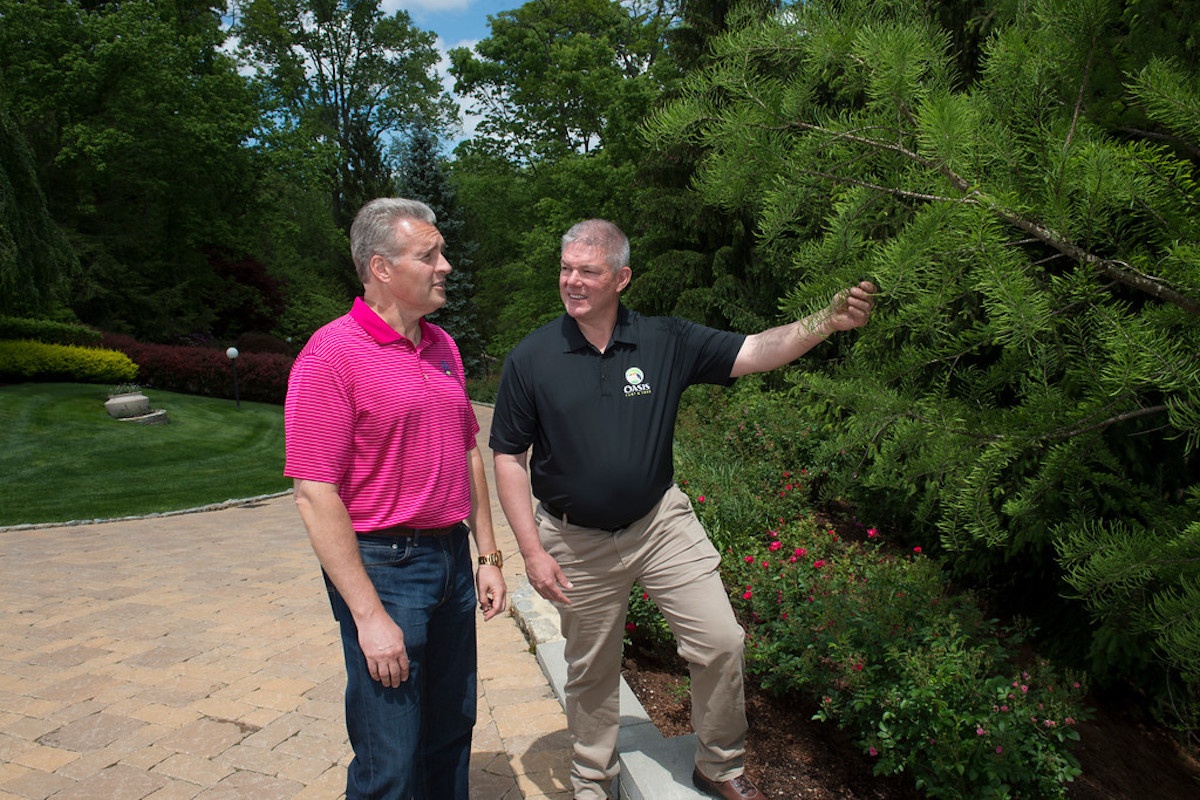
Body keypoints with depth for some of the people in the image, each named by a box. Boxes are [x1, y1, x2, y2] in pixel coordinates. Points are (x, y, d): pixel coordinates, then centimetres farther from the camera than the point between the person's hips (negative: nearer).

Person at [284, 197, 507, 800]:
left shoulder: (442, 347, 8)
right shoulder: (331, 355, -15)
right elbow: (315, 494, -17)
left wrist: (487, 555, 12)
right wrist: (368, 615, -18)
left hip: (452, 558, 7)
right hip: (383, 567, -7)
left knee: (452, 731, 20)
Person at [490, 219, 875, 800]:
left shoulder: (665, 342, -5)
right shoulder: (530, 359, -9)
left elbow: (755, 353, -11)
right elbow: (509, 457, -5)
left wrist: (828, 321, -29)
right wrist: (532, 550, -10)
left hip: (661, 523, 1)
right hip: (576, 543, -1)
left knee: (720, 642, -2)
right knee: (591, 671, 14)